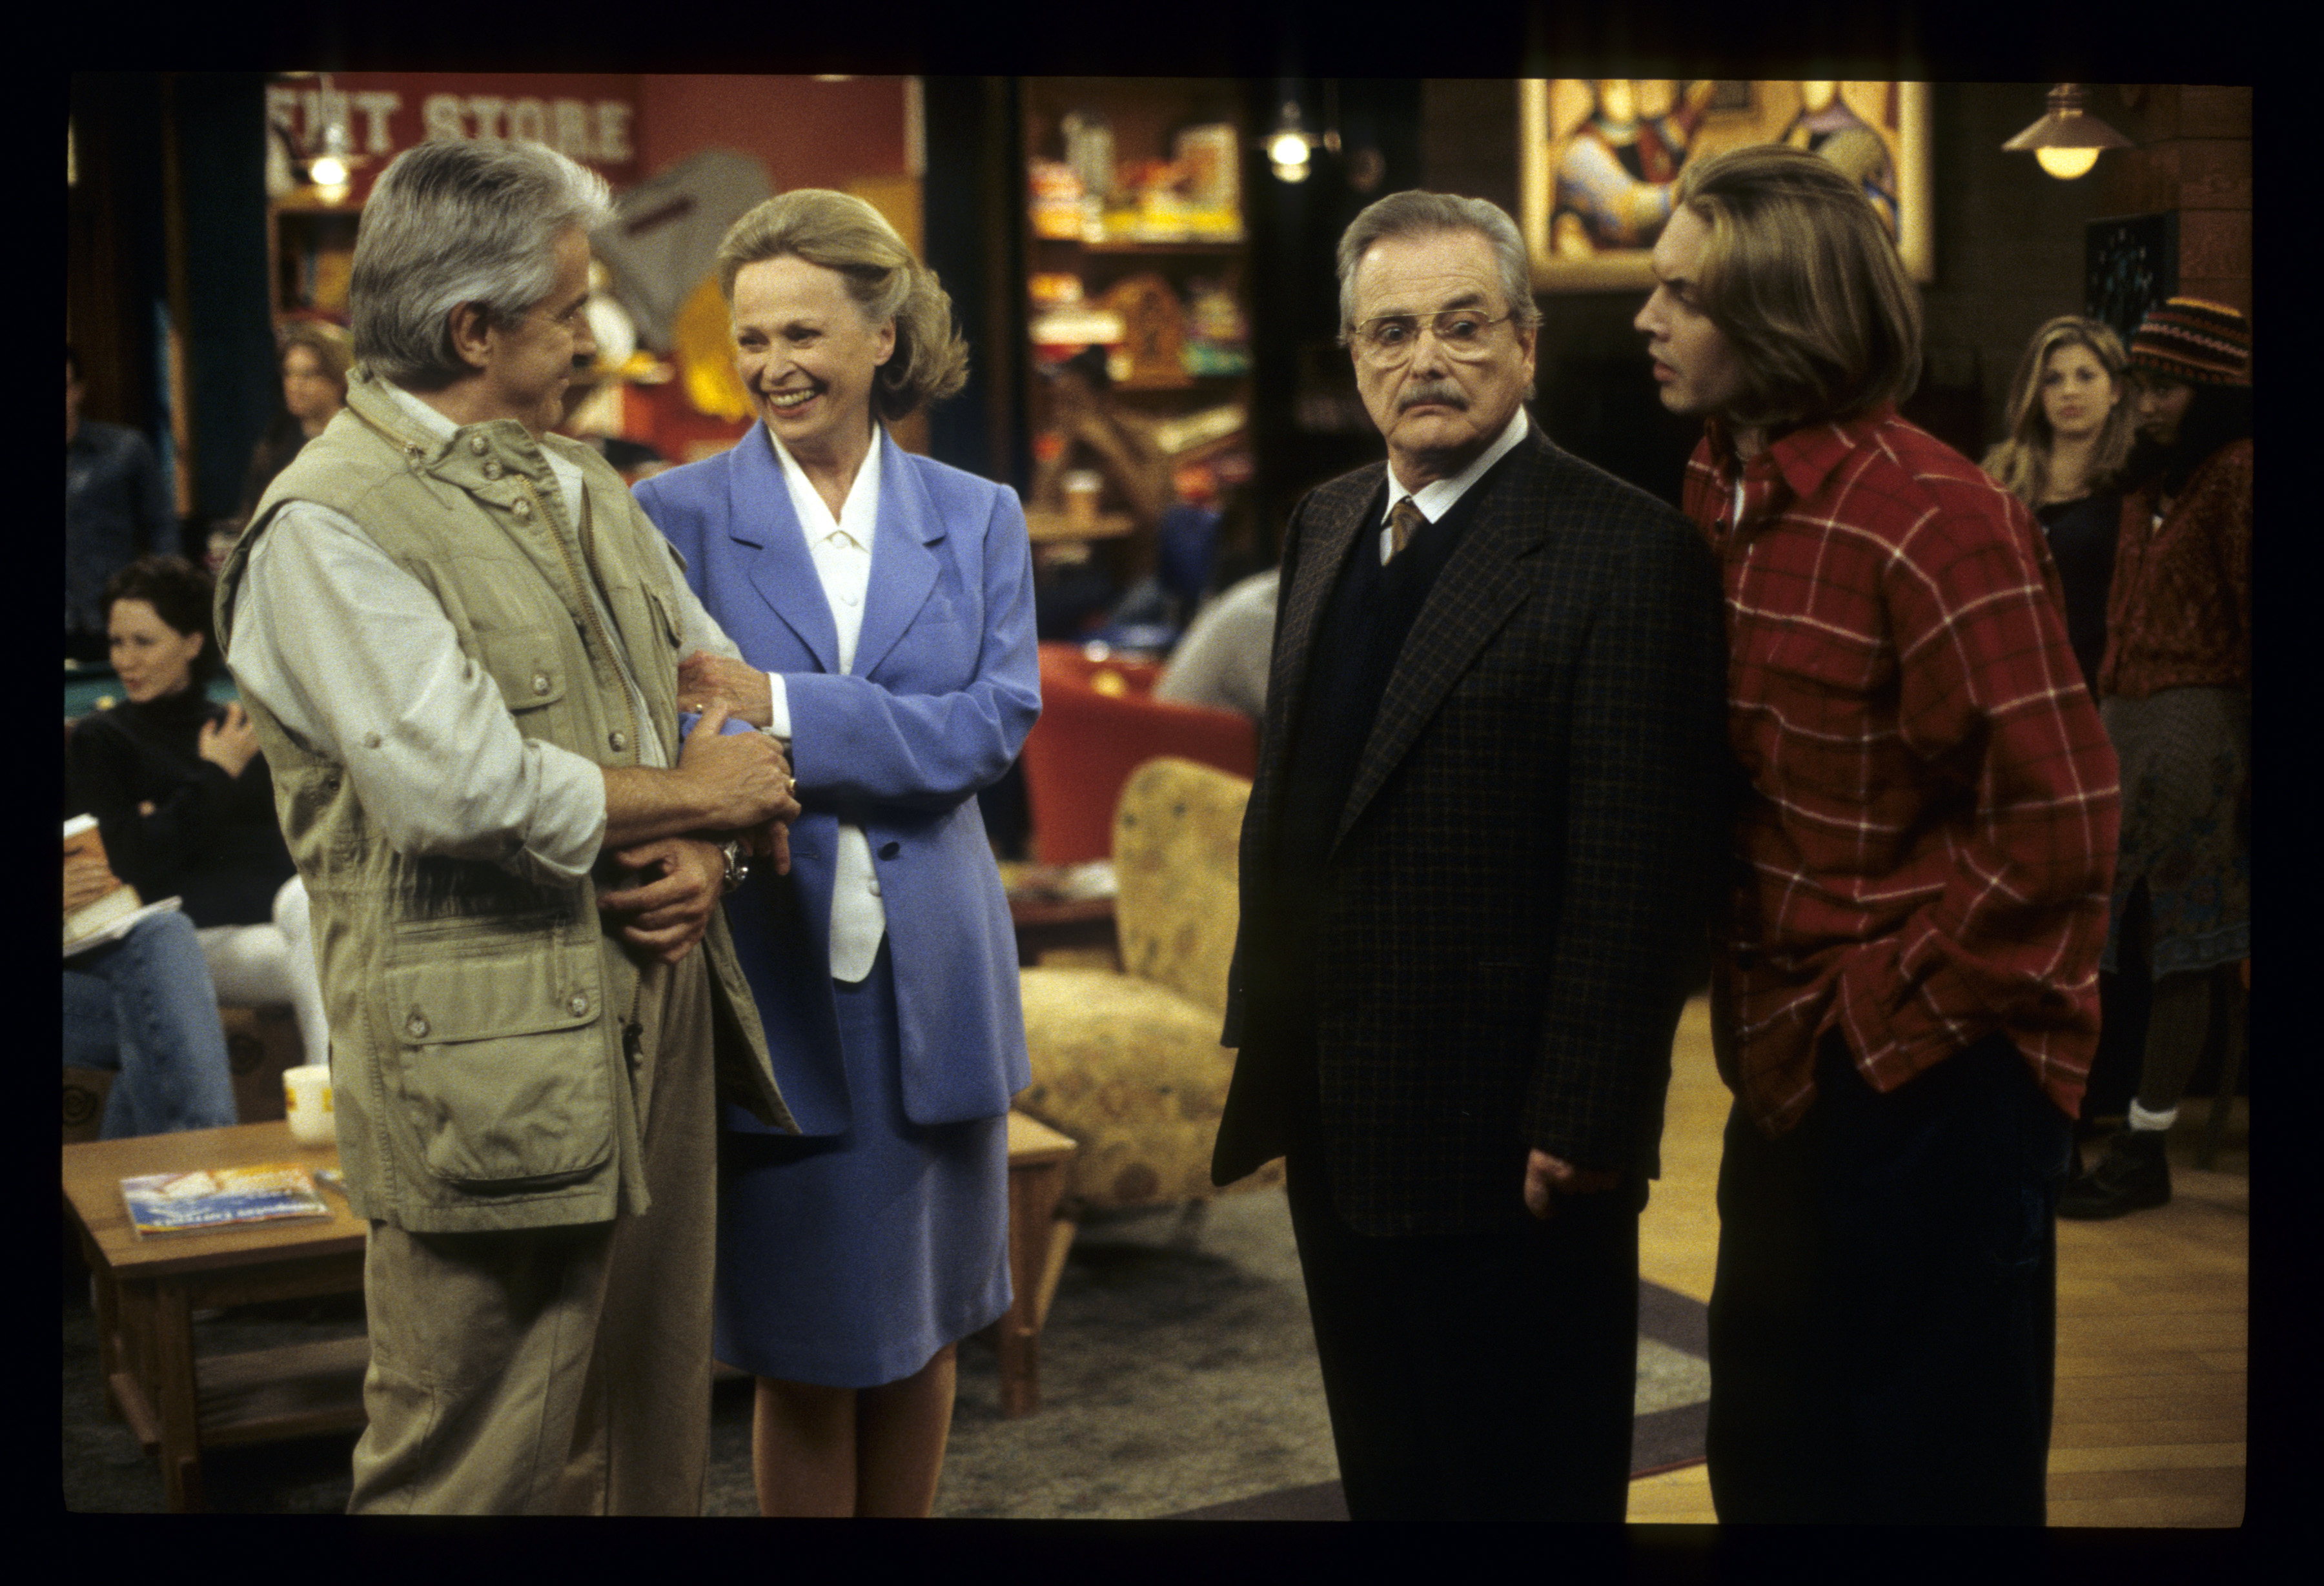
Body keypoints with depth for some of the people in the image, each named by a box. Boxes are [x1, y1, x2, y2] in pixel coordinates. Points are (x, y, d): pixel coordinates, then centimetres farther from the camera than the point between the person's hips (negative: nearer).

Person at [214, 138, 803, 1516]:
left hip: (659, 1020, 8)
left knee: (660, 1438, 16)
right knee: (487, 1470, 1)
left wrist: (710, 850, -3)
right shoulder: (330, 525, -11)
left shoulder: (579, 483, 16)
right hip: (496, 1067, -8)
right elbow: (462, 789, -21)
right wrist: (690, 796, -8)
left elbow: (725, 690, 17)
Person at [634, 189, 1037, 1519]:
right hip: (767, 974, -2)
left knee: (924, 1326, 14)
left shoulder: (977, 517, 6)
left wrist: (781, 706, -19)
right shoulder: (681, 513, -1)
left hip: (933, 974, 3)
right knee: (806, 1354, 6)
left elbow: (997, 722, -8)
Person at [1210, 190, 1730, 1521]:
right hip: (1335, 1123, 7)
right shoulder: (1327, 527, 10)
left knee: (1527, 1485, 9)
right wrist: (1263, 1029, 14)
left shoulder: (1625, 553, -15)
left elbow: (1638, 875, -19)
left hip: (1505, 1147, -7)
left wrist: (1585, 1125, -20)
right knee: (1386, 1475, 21)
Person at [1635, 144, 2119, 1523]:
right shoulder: (1719, 496, 6)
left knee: (1929, 1470, 7)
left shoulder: (1933, 521, -20)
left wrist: (1887, 1000, -14)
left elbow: (2058, 821, -21)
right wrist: (1753, 996, 8)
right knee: (1767, 1457, 19)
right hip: (1791, 1062, 8)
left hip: (1933, 1072, -8)